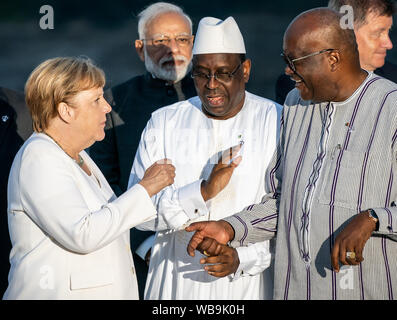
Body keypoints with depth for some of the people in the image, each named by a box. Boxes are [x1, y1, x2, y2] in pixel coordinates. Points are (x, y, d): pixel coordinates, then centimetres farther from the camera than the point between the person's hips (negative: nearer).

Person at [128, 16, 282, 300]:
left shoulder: (278, 123, -4)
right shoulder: (164, 123, 2)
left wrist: (242, 258, -21)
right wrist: (202, 192, -20)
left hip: (248, 283, -1)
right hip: (177, 281, 1)